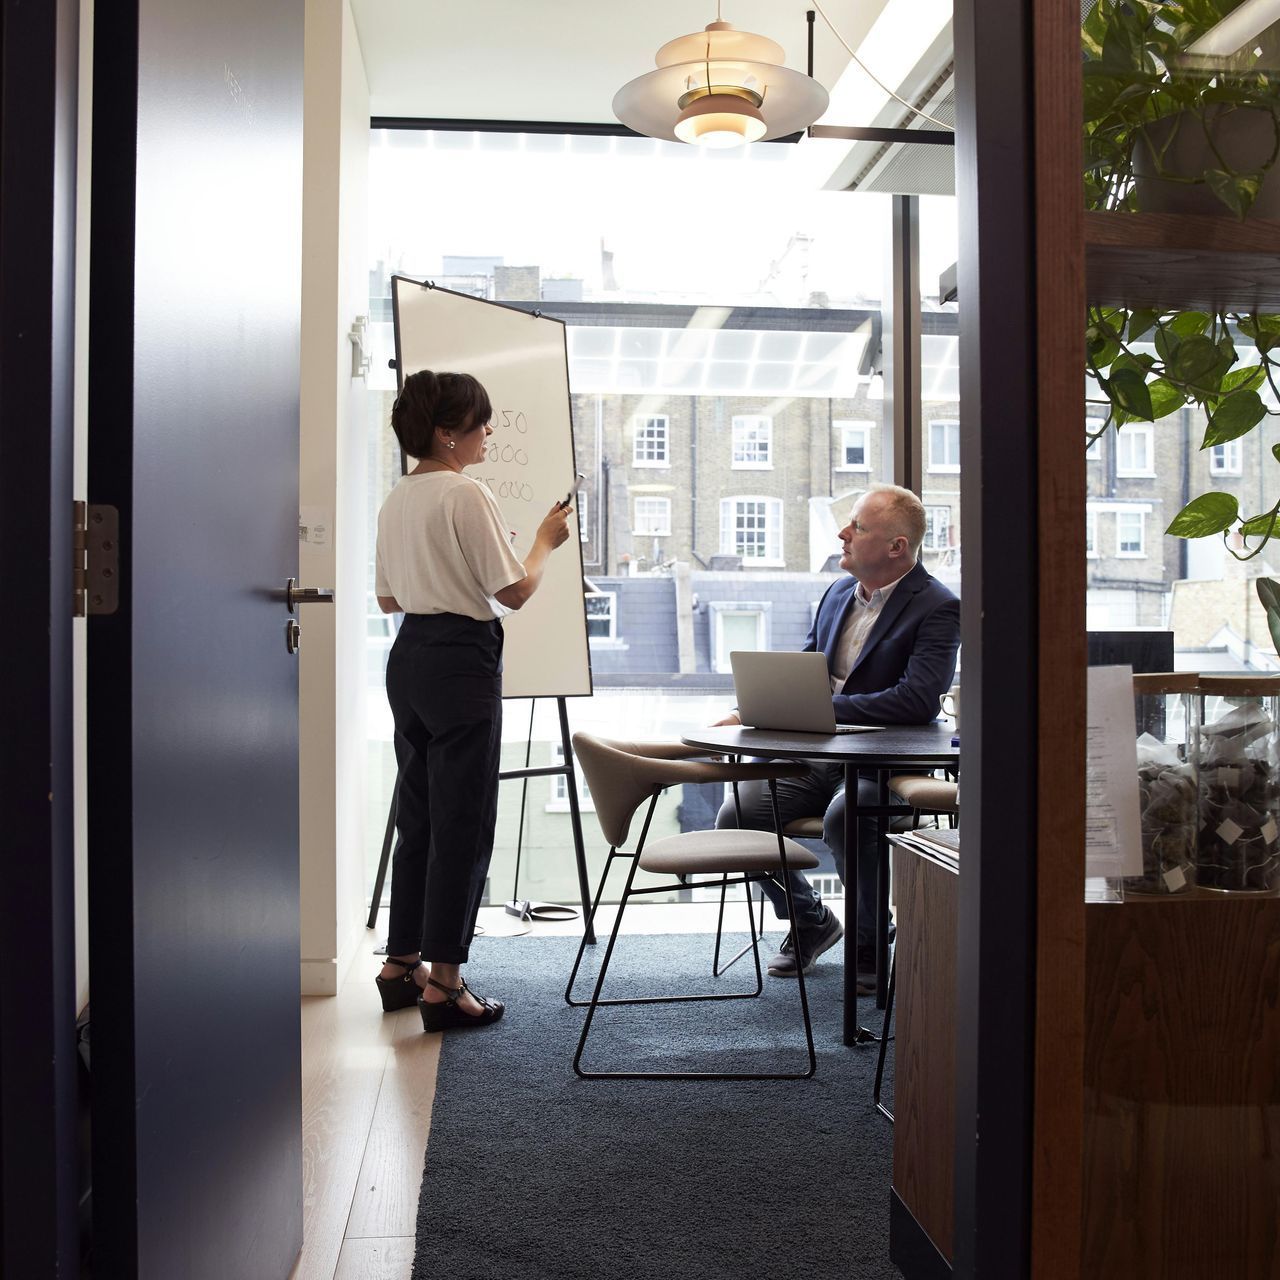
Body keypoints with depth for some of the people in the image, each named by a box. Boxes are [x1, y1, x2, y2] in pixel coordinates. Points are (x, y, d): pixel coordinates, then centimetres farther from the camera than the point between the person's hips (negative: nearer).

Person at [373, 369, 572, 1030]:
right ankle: (443, 984, 3)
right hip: (463, 661, -9)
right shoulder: (467, 495, -14)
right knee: (463, 825, -2)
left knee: (417, 816, 16)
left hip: (409, 656, 9)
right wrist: (546, 540, 2)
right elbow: (514, 591, -14)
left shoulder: (396, 499, 12)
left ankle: (402, 965, 25)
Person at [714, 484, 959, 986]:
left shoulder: (938, 608, -9)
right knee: (735, 816, -14)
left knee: (844, 818, -37)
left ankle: (871, 942, -7)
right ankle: (811, 920, 13)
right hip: (815, 756, 7)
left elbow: (919, 700, -23)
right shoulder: (838, 593, 14)